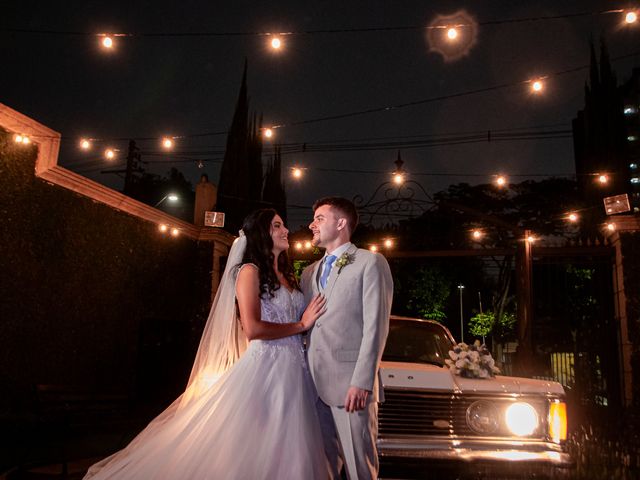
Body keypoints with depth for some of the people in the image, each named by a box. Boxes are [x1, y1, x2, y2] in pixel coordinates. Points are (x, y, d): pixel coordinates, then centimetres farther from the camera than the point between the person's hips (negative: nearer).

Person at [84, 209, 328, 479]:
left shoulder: (287, 275, 17)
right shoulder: (250, 271, -5)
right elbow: (252, 329, -17)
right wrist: (300, 325, -10)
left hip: (294, 371, 7)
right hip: (264, 368, -7)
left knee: (283, 452, 10)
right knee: (248, 448, -2)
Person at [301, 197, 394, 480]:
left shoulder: (370, 263, 1)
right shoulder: (310, 273, 21)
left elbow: (375, 326, -8)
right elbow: (304, 326, 18)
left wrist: (362, 382, -16)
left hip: (351, 385, -6)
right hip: (314, 384, 6)